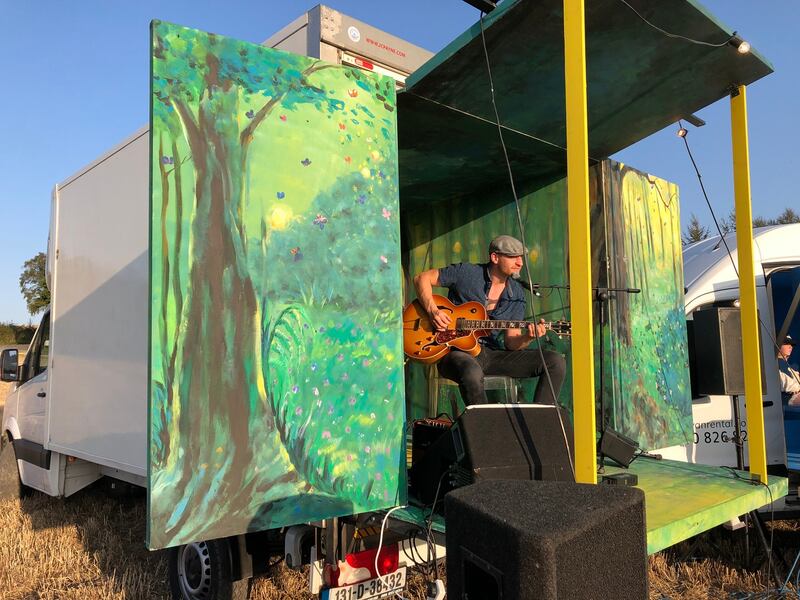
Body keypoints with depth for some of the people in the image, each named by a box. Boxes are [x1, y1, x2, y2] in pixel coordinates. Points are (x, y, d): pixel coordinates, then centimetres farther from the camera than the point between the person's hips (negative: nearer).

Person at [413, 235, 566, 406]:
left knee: (556, 362, -9)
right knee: (472, 373, -43)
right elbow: (422, 278, 1)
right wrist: (433, 311, -14)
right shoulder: (466, 273, -5)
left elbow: (510, 342, 6)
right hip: (457, 349, -5)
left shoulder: (516, 294, 8)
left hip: (492, 353, 5)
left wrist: (528, 338, -17)